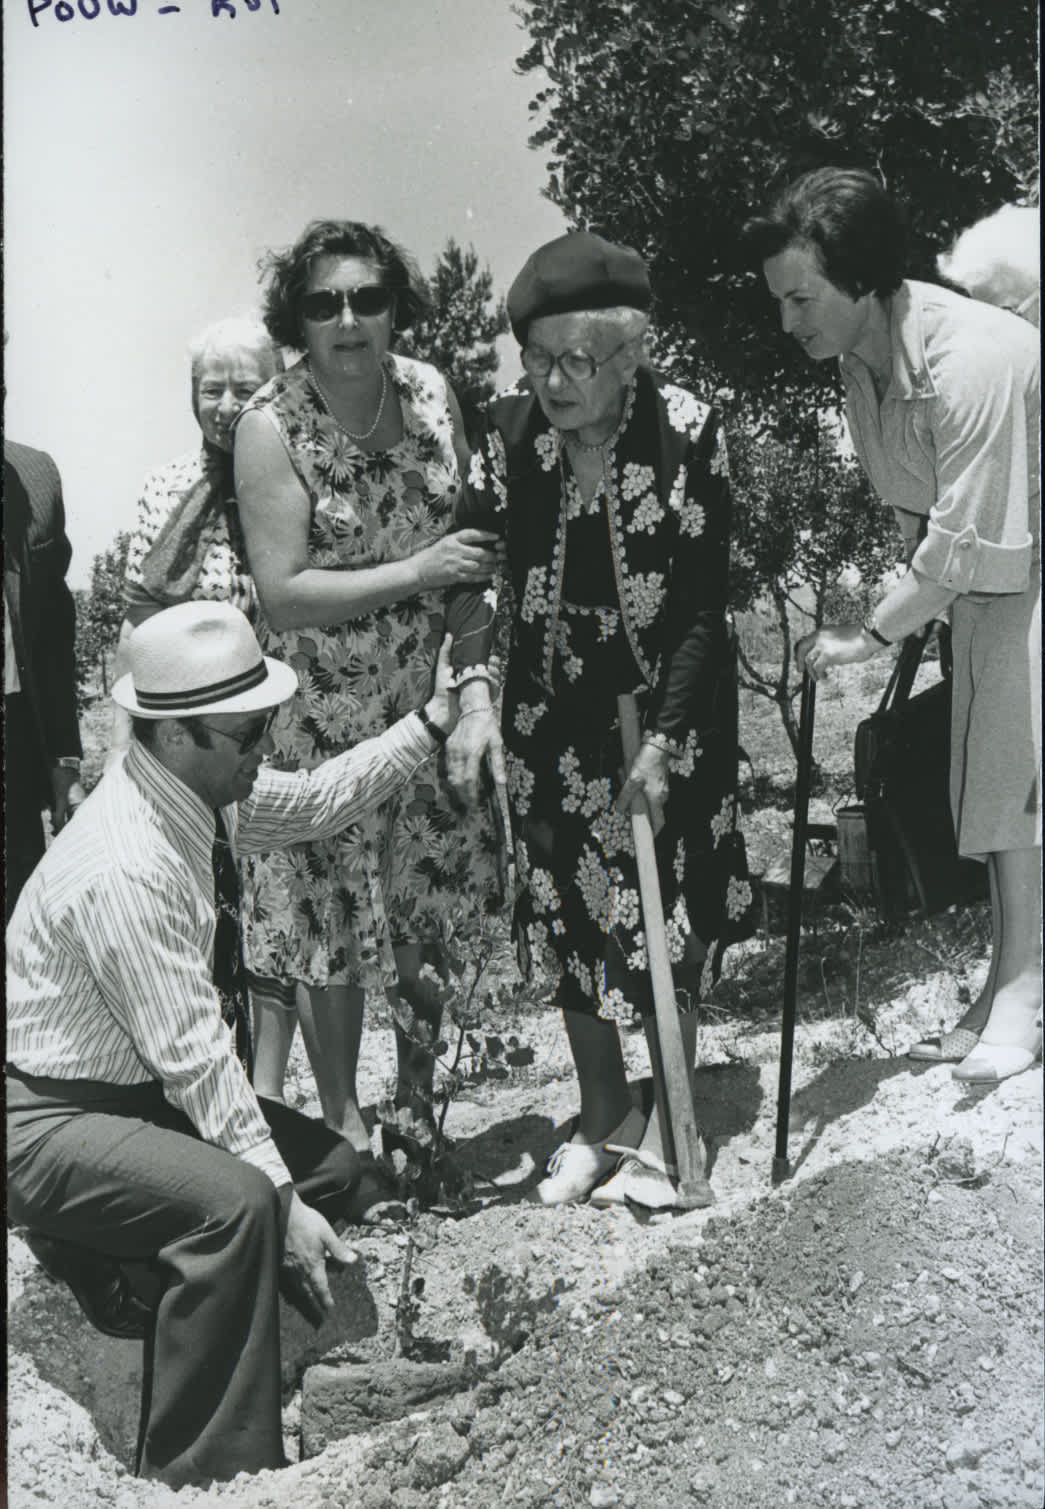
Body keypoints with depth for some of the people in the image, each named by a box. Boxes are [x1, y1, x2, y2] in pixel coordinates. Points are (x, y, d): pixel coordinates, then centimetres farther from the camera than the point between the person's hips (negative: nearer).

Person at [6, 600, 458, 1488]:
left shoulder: (210, 789, -5)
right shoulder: (123, 870, -31)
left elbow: (318, 803, 13)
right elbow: (195, 1056, -28)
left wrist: (432, 724, 4)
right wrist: (281, 1201, -23)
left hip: (148, 1092, 9)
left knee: (353, 1183, 3)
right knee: (236, 1203, -33)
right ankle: (205, 1476, -19)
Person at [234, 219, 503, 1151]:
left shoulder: (432, 393, -2)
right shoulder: (270, 426, -16)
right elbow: (283, 592, -21)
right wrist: (419, 571, -24)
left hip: (428, 694, 4)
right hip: (322, 713, -4)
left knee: (427, 900, 14)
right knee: (332, 907, 6)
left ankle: (421, 1090, 33)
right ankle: (341, 1115, 24)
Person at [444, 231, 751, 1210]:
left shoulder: (685, 434, -18)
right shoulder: (510, 431, -9)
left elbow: (704, 606, -16)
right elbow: (472, 566, -12)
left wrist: (663, 738, -19)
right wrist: (475, 692, -26)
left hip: (667, 713, -3)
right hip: (551, 714, 3)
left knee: (664, 919, 3)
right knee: (567, 915, 10)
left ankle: (666, 1130, 21)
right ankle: (601, 1118, 28)